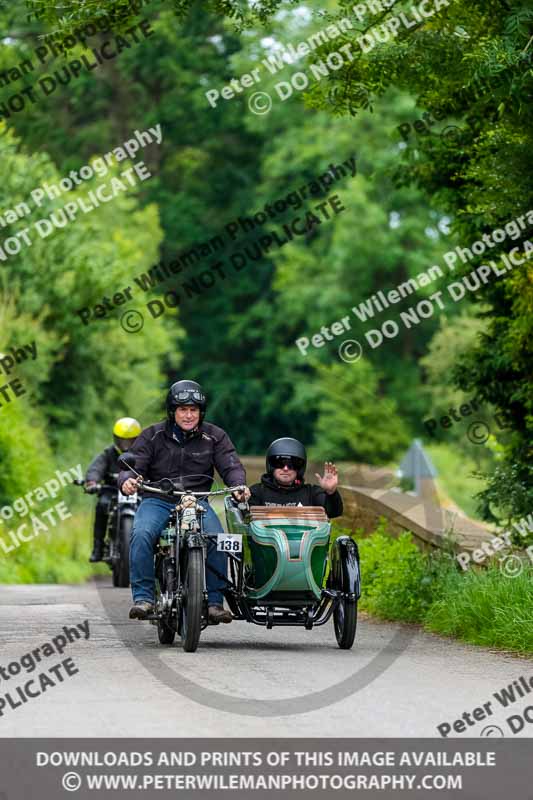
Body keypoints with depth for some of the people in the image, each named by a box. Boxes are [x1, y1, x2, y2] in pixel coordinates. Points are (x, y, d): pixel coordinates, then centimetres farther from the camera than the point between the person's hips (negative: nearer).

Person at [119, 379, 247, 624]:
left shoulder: (214, 437, 7)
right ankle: (143, 598, -26)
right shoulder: (153, 436, 4)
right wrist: (127, 480, -24)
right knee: (141, 535, -32)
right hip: (157, 501, 0)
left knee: (217, 539, -28)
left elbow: (231, 466, 0)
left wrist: (238, 484, -23)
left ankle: (214, 601, -17)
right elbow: (134, 465, 0)